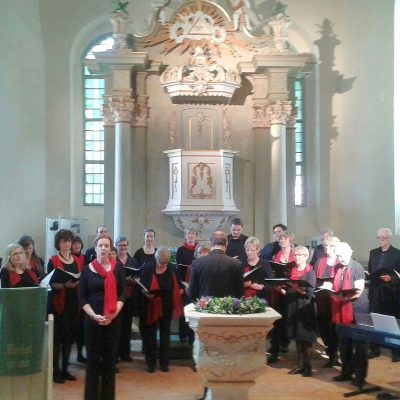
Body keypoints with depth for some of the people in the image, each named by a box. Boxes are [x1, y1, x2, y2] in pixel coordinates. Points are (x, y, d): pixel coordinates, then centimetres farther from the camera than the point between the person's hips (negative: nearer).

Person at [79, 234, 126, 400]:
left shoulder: (117, 268, 3)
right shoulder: (87, 269, 1)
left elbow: (122, 294, 2)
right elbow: (82, 297, 0)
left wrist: (114, 313, -14)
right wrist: (94, 316, -14)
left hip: (113, 319, 1)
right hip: (92, 319, -1)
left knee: (110, 358, 6)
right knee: (93, 359, 3)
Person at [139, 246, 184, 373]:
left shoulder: (172, 268, -1)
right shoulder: (148, 268, -10)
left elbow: (177, 285, 13)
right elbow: (141, 286, -5)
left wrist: (180, 289, -4)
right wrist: (145, 293, -23)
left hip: (167, 307, 3)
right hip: (151, 307, -3)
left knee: (165, 334, 11)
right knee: (150, 335, 4)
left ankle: (164, 363, 21)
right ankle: (151, 363, 14)